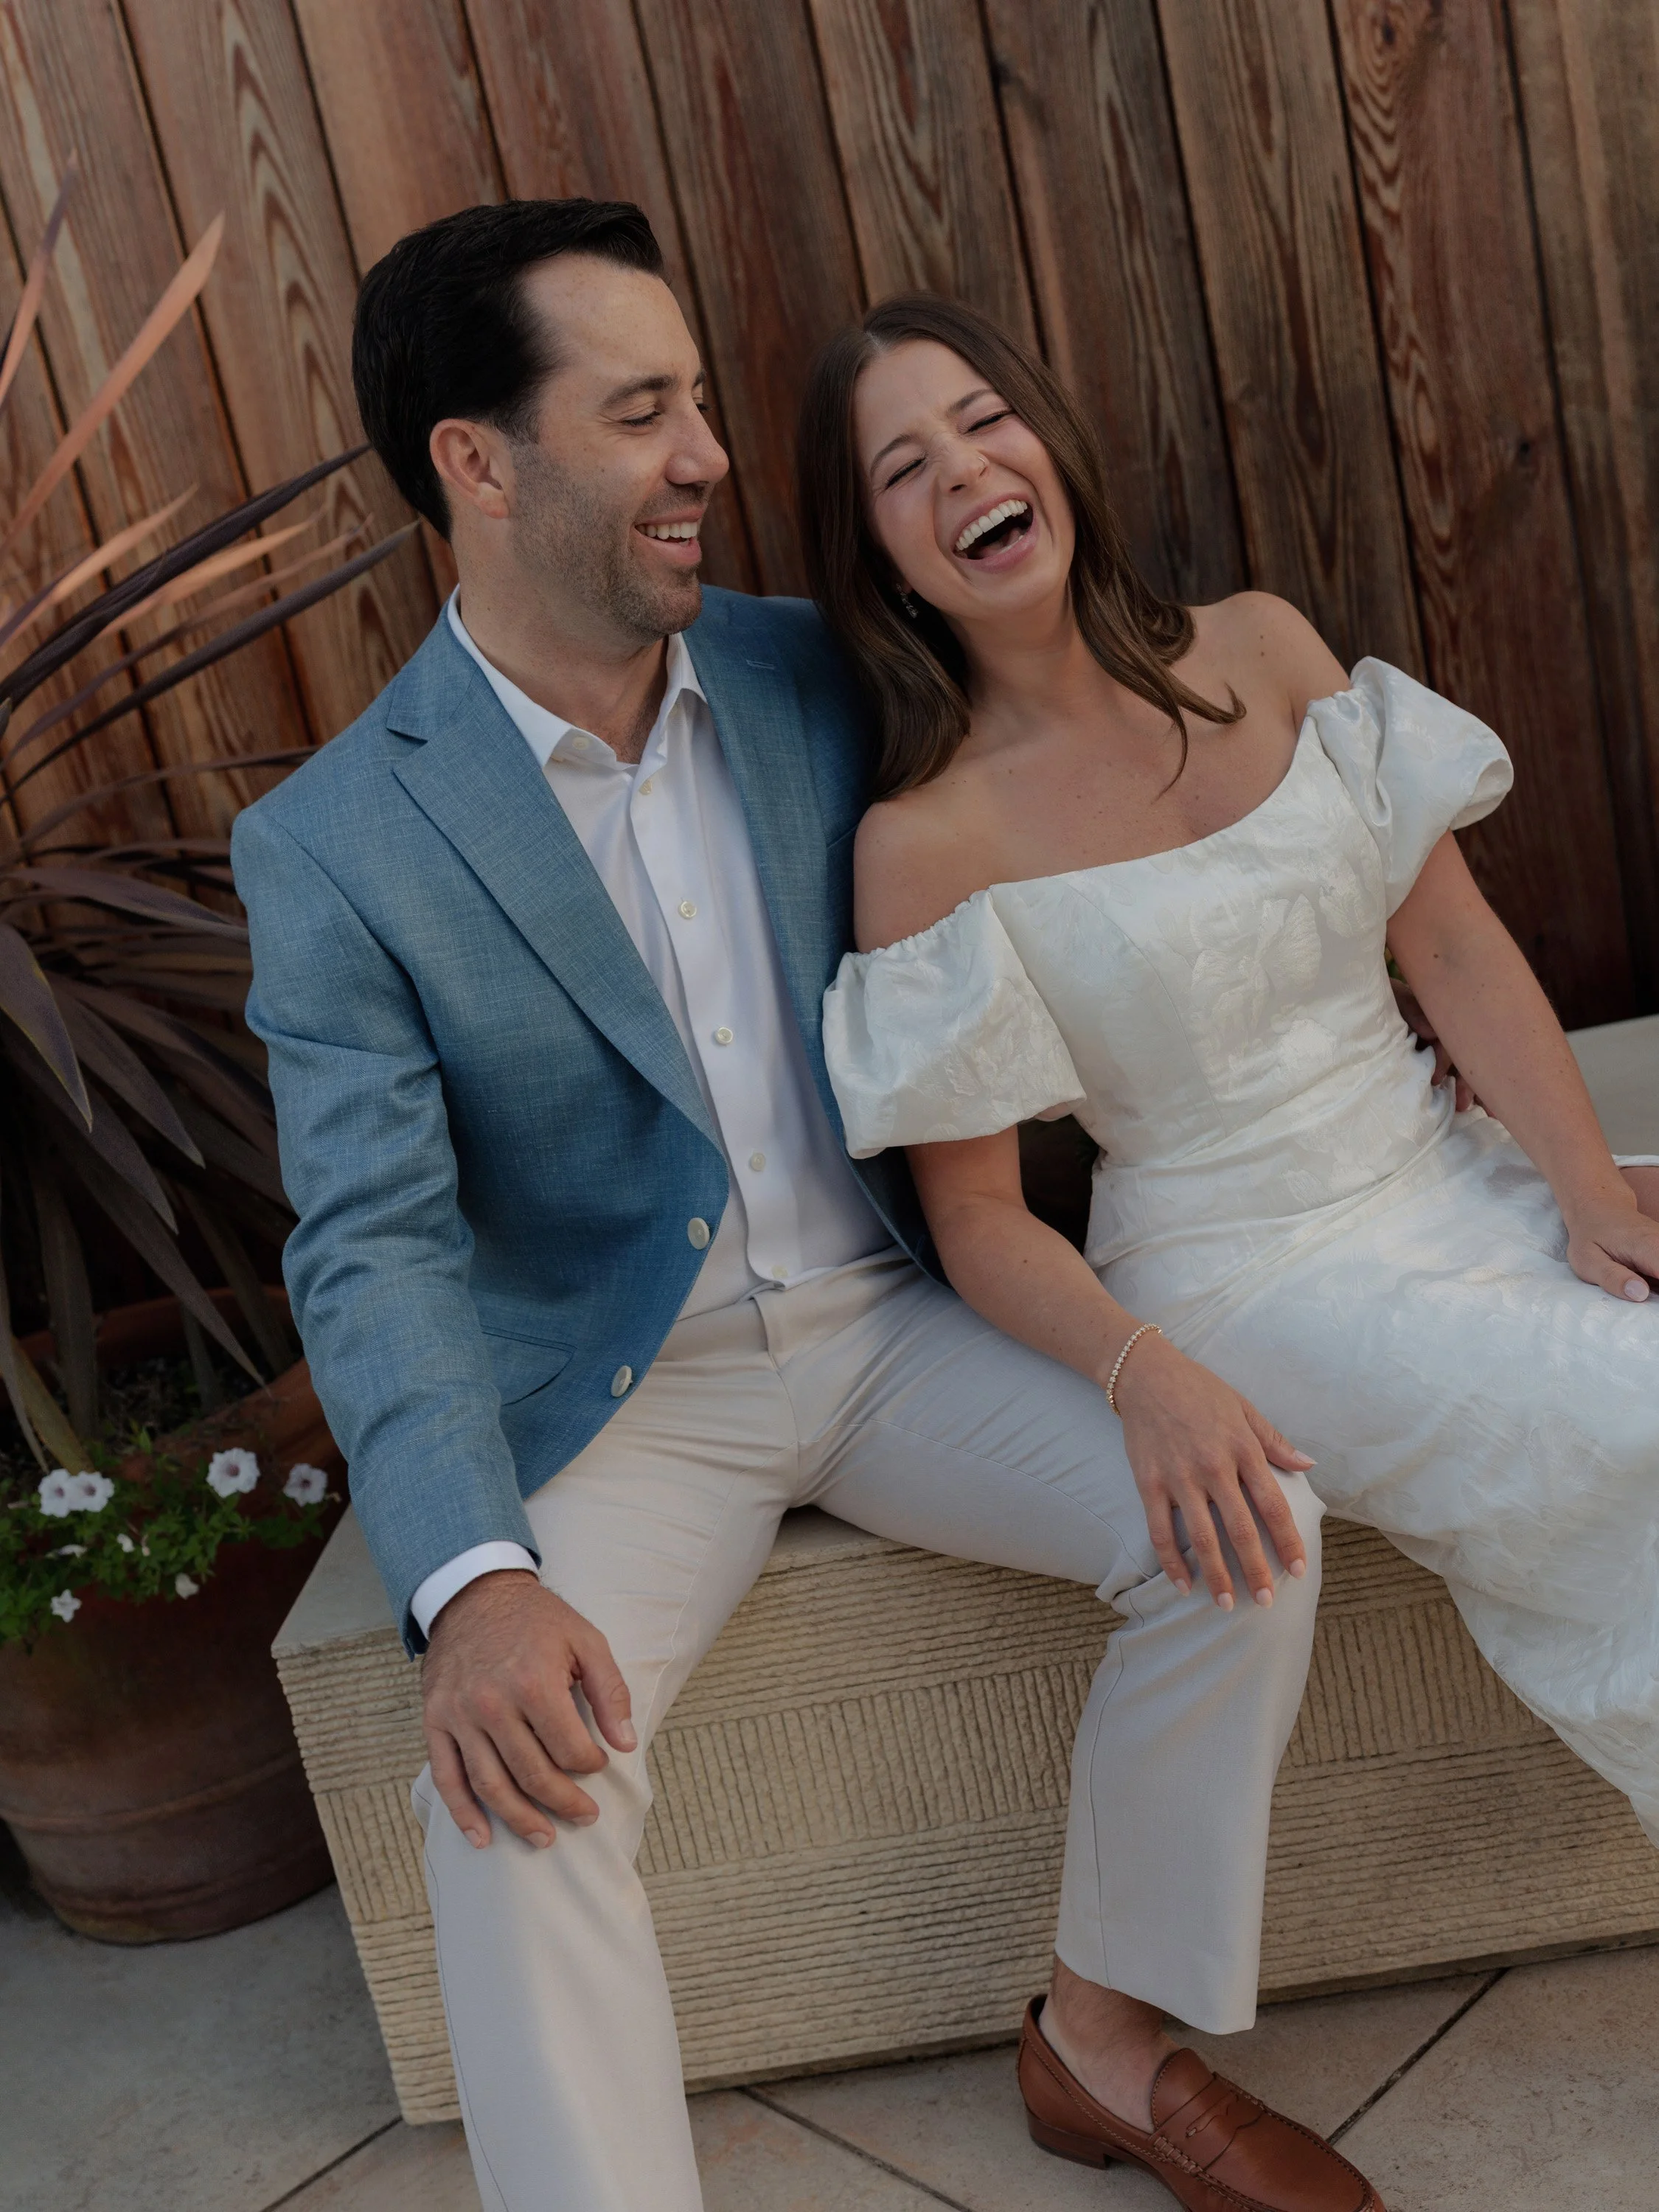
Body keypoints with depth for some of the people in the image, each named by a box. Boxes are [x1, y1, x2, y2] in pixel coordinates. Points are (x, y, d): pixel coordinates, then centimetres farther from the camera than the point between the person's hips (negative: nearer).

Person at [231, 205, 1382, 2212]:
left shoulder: (814, 678, 0)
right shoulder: (334, 845, -11)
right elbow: (373, 1244, -16)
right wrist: (474, 1581, -32)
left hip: (885, 1322, 3)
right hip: (619, 1395, -3)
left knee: (1245, 1510, -15)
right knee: (512, 1777, -27)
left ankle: (1120, 2016, 8)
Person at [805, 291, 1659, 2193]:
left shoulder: (1261, 653, 4)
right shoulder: (928, 841, -10)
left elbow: (1457, 946, 3)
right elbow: (977, 1222, -8)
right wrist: (1150, 1373, -25)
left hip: (1451, 1186, 5)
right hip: (1249, 1286, -5)